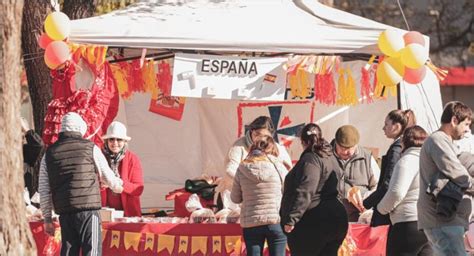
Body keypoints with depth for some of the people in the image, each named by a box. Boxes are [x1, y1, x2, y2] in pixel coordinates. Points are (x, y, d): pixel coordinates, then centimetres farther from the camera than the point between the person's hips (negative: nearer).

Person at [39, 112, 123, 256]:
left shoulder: (50, 153, 9)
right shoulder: (90, 148, 1)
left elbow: (44, 191, 8)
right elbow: (108, 178, 10)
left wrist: (47, 218, 15)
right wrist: (118, 186, 33)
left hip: (65, 213, 4)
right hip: (89, 210, -4)